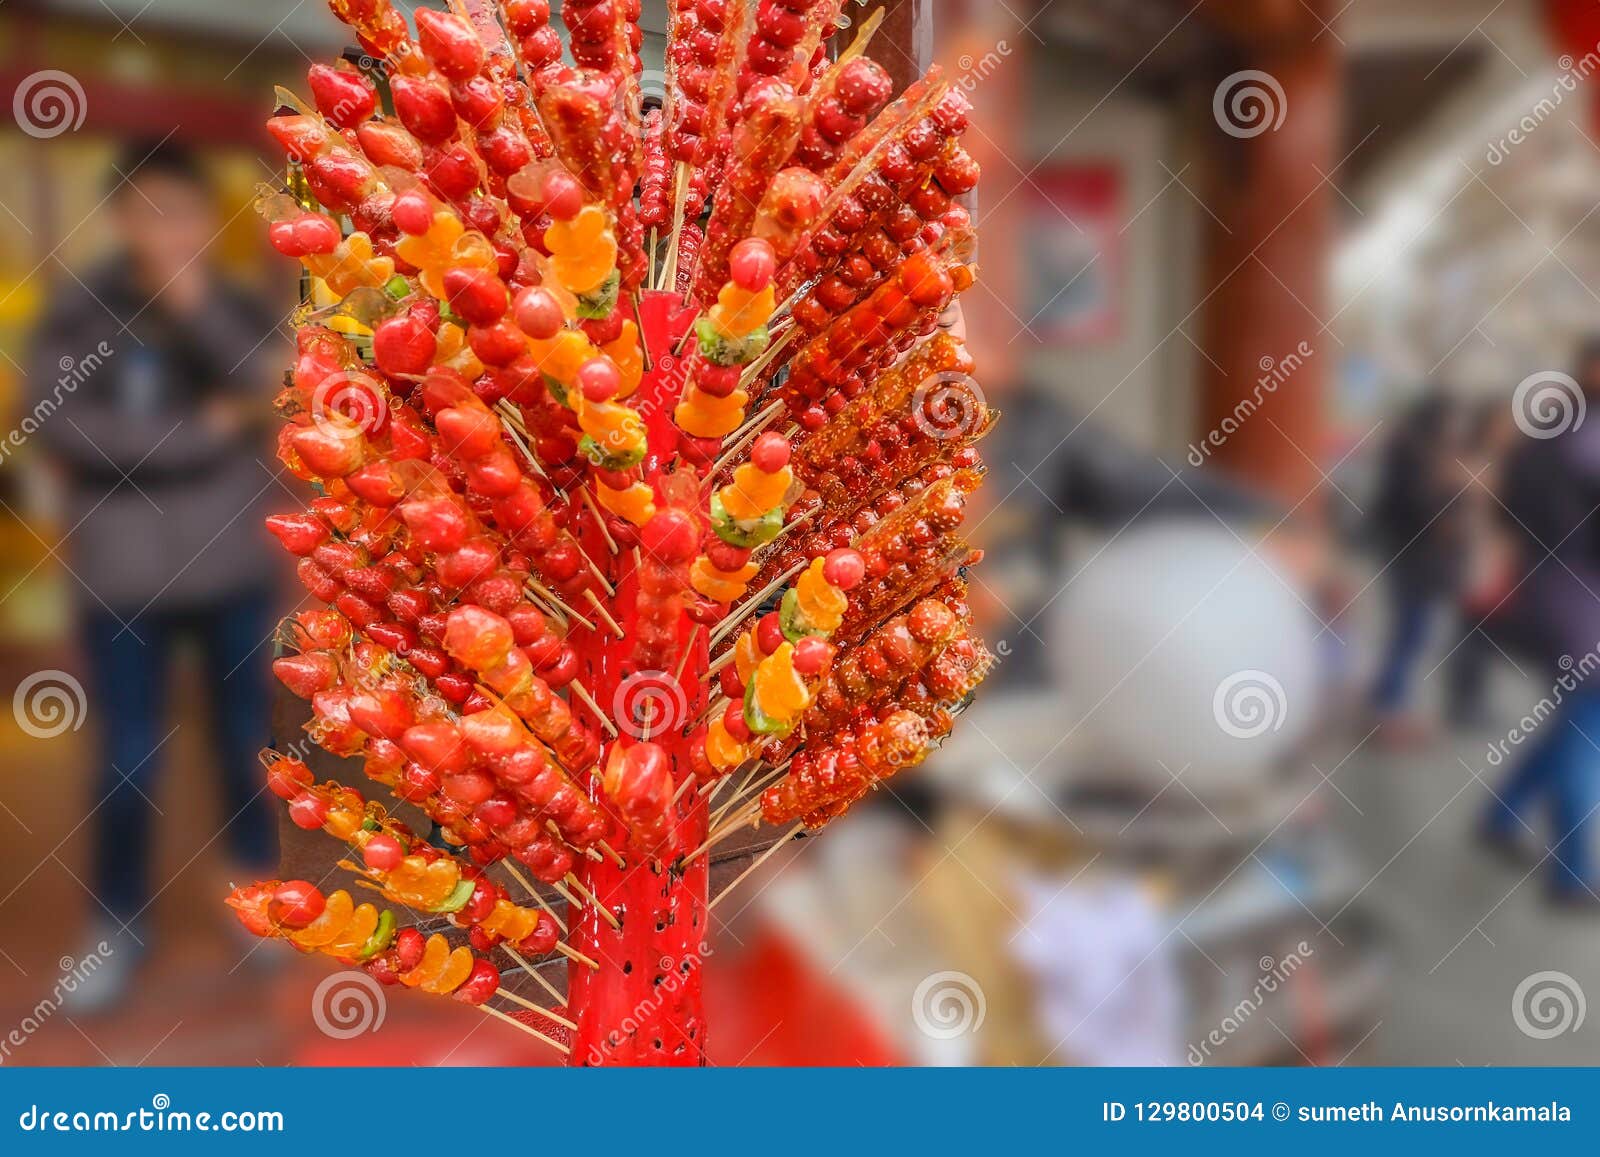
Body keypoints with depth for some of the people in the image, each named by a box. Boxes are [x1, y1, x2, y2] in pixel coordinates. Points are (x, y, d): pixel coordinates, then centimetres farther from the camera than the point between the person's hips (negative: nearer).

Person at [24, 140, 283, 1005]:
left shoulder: (233, 306, 1)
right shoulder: (78, 309, -5)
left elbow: (279, 391, -16)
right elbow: (60, 424, -17)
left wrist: (197, 300, -26)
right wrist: (206, 429, -16)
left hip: (231, 569, 2)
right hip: (123, 577, -2)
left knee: (246, 744, 14)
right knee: (128, 758, 6)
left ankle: (256, 890, 34)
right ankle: (118, 925, 25)